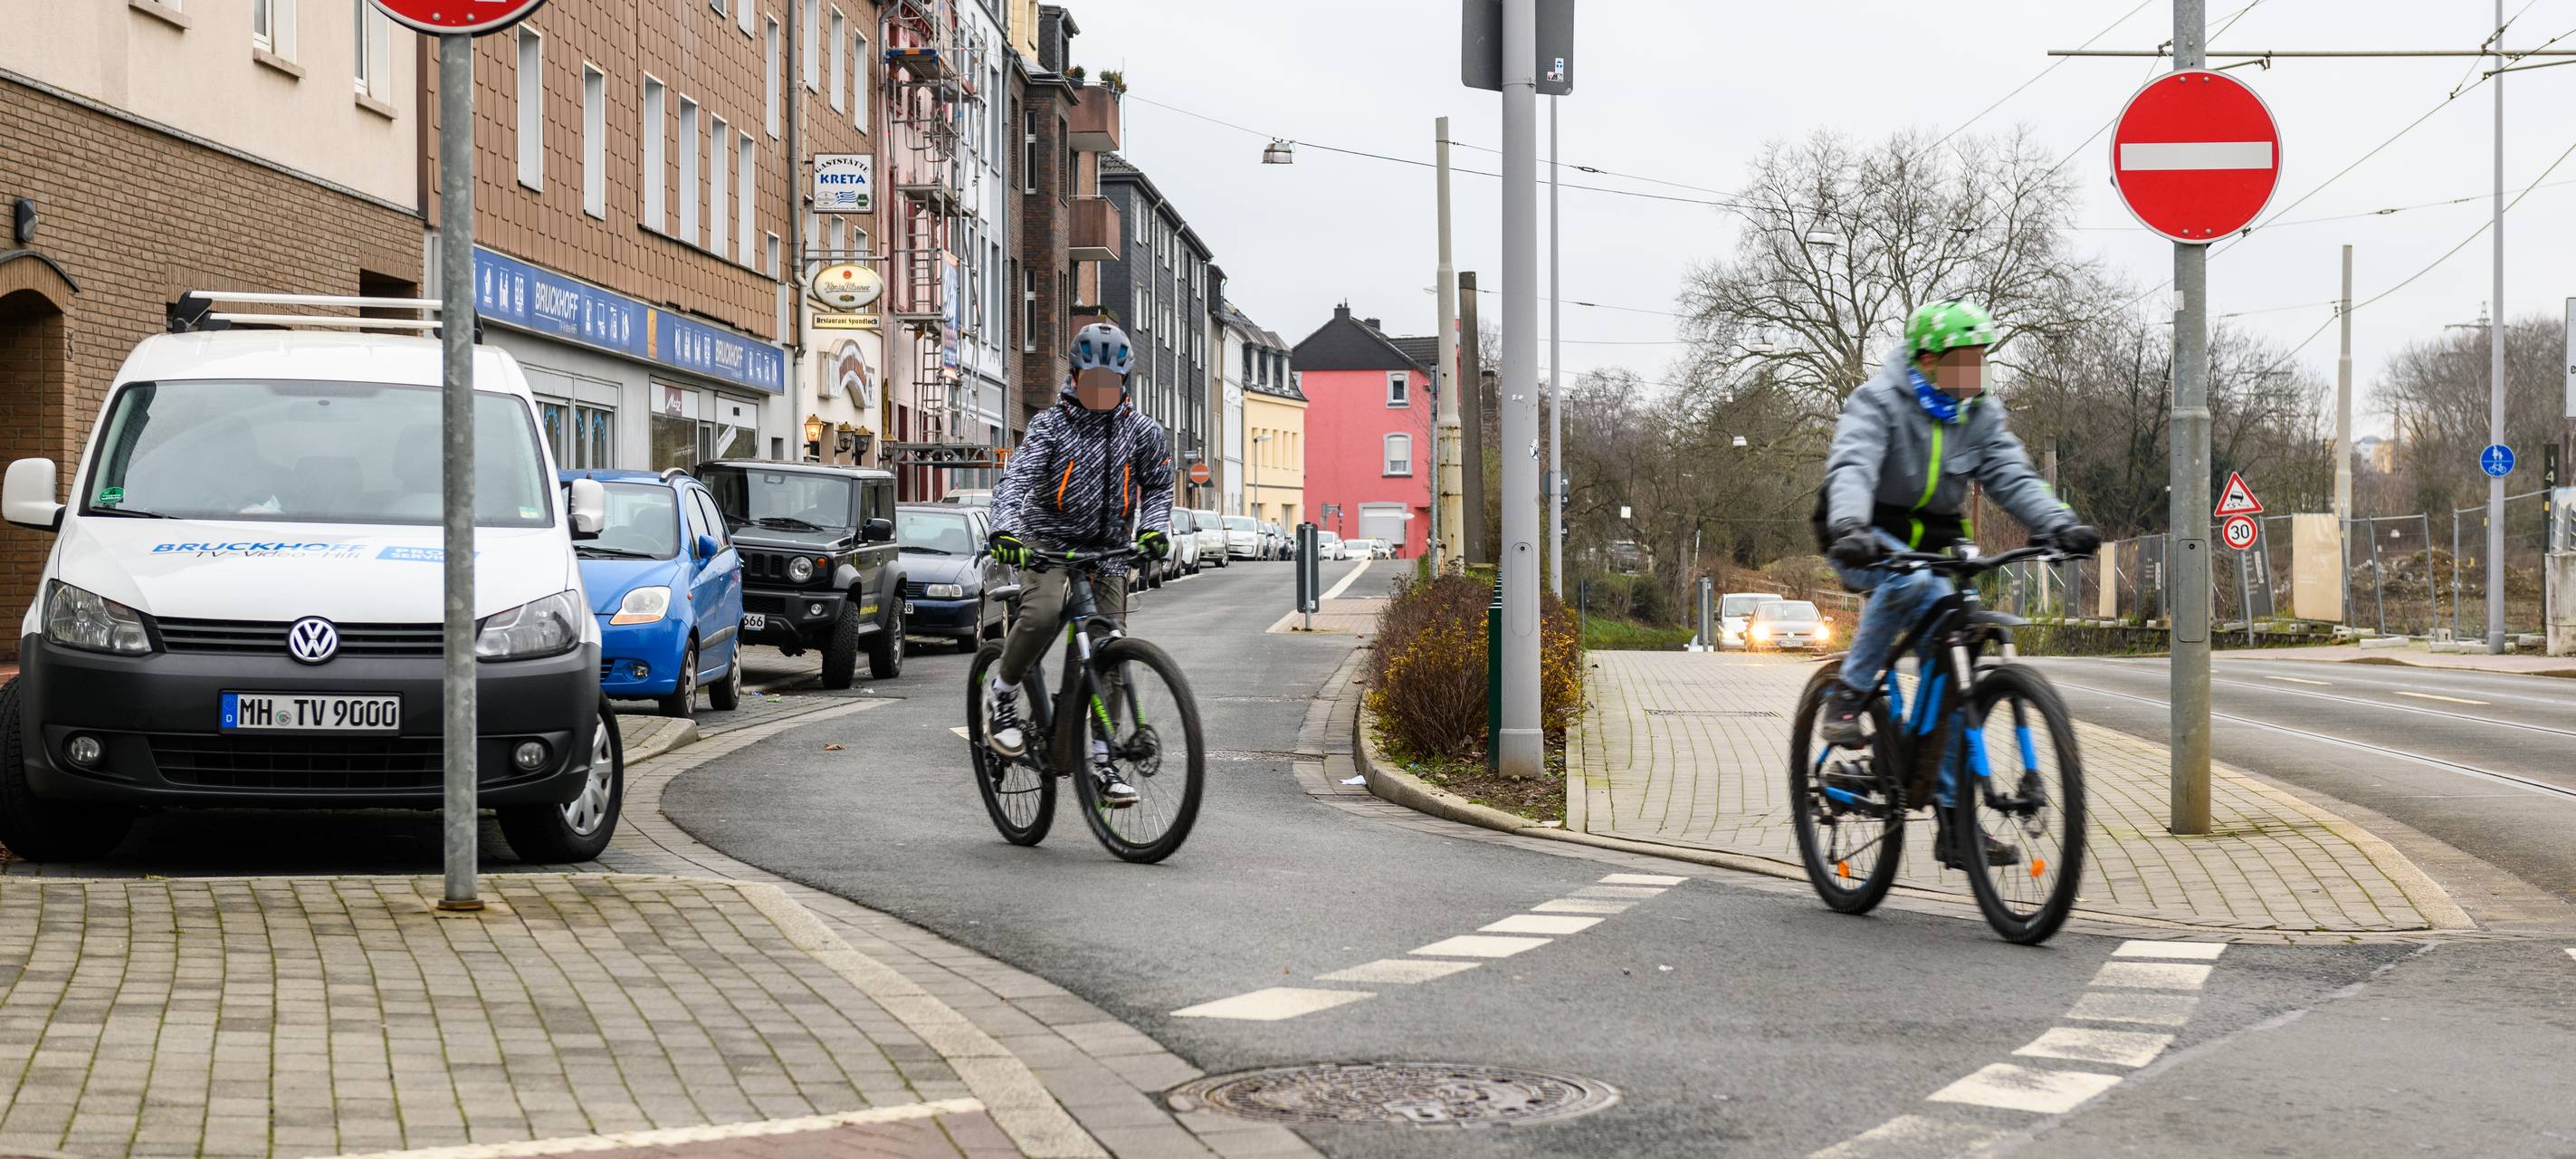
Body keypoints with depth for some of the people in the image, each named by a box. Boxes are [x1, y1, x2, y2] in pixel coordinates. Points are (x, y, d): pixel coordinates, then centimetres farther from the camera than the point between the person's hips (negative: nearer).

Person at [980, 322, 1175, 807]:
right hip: (1050, 541, -3)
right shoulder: (1051, 425, -4)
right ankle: (1001, 692, -8)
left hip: (1107, 551, 3)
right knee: (1044, 611, -33)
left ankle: (1100, 760, 4)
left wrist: (1153, 528, -7)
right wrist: (1005, 530, -37)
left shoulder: (1142, 431, 5)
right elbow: (1016, 480, -18)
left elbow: (1157, 487, 15)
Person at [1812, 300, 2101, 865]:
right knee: (1910, 581, -39)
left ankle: (1954, 822, -1)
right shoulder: (1878, 401, -13)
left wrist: (2059, 523, -27)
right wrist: (1849, 527, -50)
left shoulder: (1980, 415, 5)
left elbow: (2012, 476, -7)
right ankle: (1847, 696, -22)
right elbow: (1851, 466, -29)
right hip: (1868, 541, -5)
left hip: (1932, 545, 5)